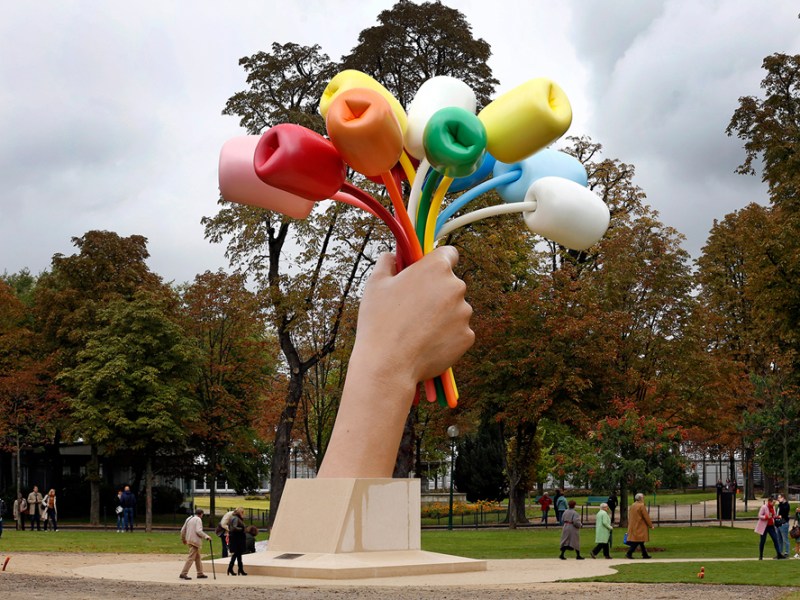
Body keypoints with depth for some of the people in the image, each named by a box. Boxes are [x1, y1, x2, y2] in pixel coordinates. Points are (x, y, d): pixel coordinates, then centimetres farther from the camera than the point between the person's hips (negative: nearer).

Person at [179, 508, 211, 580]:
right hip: (195, 541, -9)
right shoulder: (198, 519, -9)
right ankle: (183, 574, -12)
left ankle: (200, 573, 20)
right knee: (191, 558, -8)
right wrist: (206, 536, -15)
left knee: (197, 557, 16)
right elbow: (198, 531, -21)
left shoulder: (188, 519, 15)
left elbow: (183, 530, 18)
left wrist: (183, 539, 30)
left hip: (189, 540, 9)